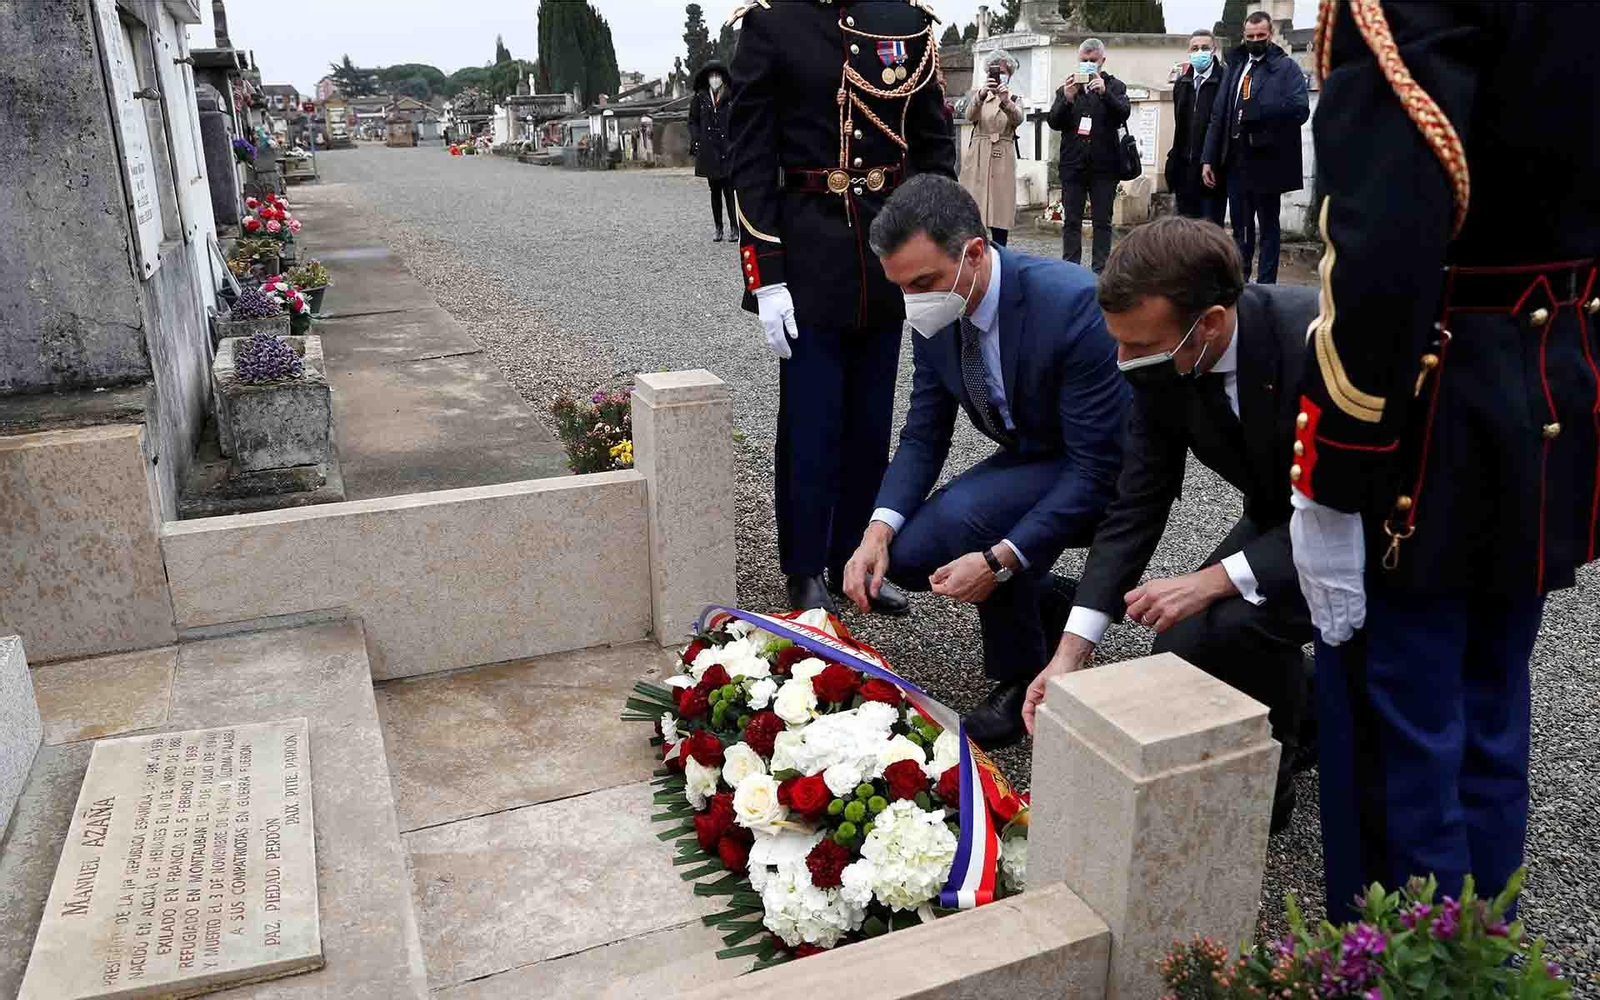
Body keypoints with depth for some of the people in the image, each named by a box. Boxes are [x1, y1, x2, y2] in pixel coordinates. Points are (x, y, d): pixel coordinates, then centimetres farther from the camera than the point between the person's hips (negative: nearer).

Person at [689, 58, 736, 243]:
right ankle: (718, 229, 16)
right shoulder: (700, 98, 8)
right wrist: (696, 142, 1)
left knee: (729, 189, -7)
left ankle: (734, 228, -2)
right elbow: (693, 122, 13)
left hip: (727, 151, -3)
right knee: (715, 191, 9)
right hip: (708, 151, 3)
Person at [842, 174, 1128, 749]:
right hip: (1027, 459, 7)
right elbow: (923, 436, -3)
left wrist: (1000, 560, -36)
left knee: (964, 514, -31)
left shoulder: (1073, 304, -32)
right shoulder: (937, 315, -10)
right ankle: (1047, 606, 19)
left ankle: (1023, 680, -7)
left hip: (1100, 473, -7)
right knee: (907, 554, -6)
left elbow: (1096, 468, -30)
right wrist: (879, 529, -21)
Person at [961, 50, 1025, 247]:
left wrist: (1006, 100, -33)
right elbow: (970, 116, -13)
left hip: (1002, 160, 1)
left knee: (1001, 212, -1)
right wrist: (981, 94, -32)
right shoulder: (978, 94, 10)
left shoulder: (1015, 99, 11)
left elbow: (1018, 119, -13)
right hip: (977, 158, 0)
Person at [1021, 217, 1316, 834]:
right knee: (1177, 649, -5)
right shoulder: (1160, 360, -17)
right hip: (1283, 518, 6)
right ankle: (1307, 707, 24)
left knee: (1210, 631, -27)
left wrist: (1214, 580, -34)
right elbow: (1137, 506, -12)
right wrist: (1072, 648, -19)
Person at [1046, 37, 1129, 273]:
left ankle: (1100, 270, 3)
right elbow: (1054, 123, 1)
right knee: (1071, 221, 3)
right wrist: (1067, 98, -15)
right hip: (1073, 165, 2)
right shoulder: (1066, 88, 13)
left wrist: (1104, 92, -24)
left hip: (1104, 165, -1)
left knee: (1102, 221, 0)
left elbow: (1124, 113, -10)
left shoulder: (1114, 86, 8)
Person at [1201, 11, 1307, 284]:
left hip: (1266, 162, -5)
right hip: (1235, 161, 5)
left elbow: (1300, 109, -14)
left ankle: (1265, 287, 7)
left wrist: (1256, 110, -17)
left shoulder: (1286, 67, 0)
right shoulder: (1236, 67, 14)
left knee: (1268, 227, 4)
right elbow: (1218, 116, 10)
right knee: (1240, 228, 11)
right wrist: (1208, 159, 3)